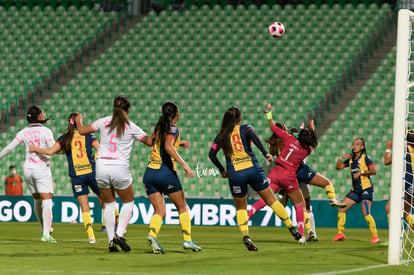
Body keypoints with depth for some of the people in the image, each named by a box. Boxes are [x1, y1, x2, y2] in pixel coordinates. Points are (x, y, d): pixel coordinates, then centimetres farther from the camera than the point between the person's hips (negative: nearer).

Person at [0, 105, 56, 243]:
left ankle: (45, 230, 34)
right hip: (42, 169, -5)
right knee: (47, 202, -9)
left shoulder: (24, 132, 4)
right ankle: (46, 234, -22)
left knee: (37, 200, 21)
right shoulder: (45, 131, -9)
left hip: (27, 169, 5)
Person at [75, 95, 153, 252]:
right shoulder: (131, 127, -2)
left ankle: (111, 241, 8)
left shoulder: (104, 122, 4)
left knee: (109, 204, 15)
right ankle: (119, 234, -2)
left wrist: (78, 121, 34)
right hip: (120, 169, -3)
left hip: (102, 167, 3)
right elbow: (150, 141, 2)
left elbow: (82, 131, 14)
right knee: (128, 202, 16)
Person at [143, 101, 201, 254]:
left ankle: (152, 234, -24)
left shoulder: (159, 127, 14)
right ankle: (187, 240, 4)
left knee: (159, 211, 3)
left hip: (149, 173, 6)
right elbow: (168, 147, -21)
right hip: (166, 172, -6)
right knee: (182, 207, 10)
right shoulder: (173, 129, -5)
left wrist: (178, 143, 34)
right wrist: (185, 165, -26)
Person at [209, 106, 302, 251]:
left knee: (241, 208, 15)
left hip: (235, 174, 1)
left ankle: (245, 236, -6)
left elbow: (212, 154, 6)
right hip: (253, 169, -1)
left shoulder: (221, 136, 13)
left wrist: (222, 170, 17)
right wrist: (265, 153, -20)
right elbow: (253, 136, -14)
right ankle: (292, 228, 10)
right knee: (271, 200, 8)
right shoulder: (244, 128, 7)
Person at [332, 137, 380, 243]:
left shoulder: (365, 158, -6)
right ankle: (340, 234, 8)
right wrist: (341, 158, -1)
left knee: (366, 213, -20)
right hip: (355, 190, 7)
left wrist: (361, 172, -21)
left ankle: (375, 236, -13)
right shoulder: (351, 159, 13)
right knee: (341, 208, 0)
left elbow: (373, 171, -13)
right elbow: (338, 167, 14)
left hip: (366, 189, -7)